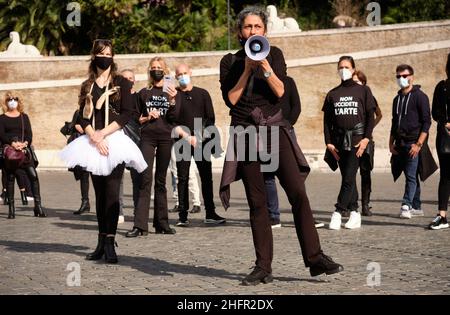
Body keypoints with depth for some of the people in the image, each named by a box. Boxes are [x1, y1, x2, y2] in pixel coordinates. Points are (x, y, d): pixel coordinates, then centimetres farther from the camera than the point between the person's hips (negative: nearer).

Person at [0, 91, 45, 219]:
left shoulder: (24, 117, 15)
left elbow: (29, 133, 6)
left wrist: (25, 143, -15)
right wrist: (12, 143, -20)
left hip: (25, 150, 1)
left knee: (33, 175, -10)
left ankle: (38, 206, -7)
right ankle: (11, 208, 7)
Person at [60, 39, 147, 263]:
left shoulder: (121, 83, 6)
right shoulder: (87, 86, 15)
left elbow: (127, 114, -4)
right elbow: (83, 118, 7)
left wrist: (103, 133, -11)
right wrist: (94, 138, -11)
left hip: (115, 140, -4)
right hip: (92, 142, 4)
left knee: (111, 192, -12)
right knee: (99, 194, 5)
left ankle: (109, 244, -16)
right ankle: (102, 243, 8)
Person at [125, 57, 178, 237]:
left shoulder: (172, 92, 8)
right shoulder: (144, 93, 11)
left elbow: (173, 118, -3)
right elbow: (136, 118, 14)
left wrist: (172, 100, -17)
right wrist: (147, 117, -5)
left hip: (165, 137, 0)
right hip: (147, 137, 0)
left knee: (161, 180, 5)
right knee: (145, 178, -9)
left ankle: (161, 223, 10)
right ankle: (140, 225, -13)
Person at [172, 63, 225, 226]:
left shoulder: (202, 94, 12)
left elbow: (210, 119, 9)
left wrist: (201, 136, -4)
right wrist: (186, 136, -10)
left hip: (201, 141, 2)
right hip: (182, 141, -2)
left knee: (207, 177, 0)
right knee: (182, 179, -2)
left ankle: (210, 214, 5)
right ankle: (182, 215, 0)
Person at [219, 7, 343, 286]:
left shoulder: (274, 54, 8)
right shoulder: (230, 62, 9)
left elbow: (280, 91, -4)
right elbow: (231, 99, -2)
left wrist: (264, 65, -15)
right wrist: (247, 69, -8)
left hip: (274, 129, 0)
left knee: (298, 191, -14)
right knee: (257, 202, 1)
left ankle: (314, 257, -12)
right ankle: (263, 267, 5)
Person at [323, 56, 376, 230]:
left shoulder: (363, 90, 5)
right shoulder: (332, 94, 12)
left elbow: (370, 116, 2)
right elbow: (327, 120, 11)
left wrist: (366, 138, -9)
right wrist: (328, 142, 2)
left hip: (357, 139, -3)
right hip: (339, 140, 4)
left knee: (348, 178, -12)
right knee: (347, 178, 5)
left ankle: (338, 213, -12)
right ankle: (354, 214, 9)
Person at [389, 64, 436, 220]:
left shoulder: (420, 96, -4)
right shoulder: (397, 99, 18)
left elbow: (426, 122, -9)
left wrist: (419, 144, -16)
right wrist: (391, 142, 13)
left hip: (414, 144, -7)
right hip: (400, 144, 7)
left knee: (411, 175, -11)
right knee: (411, 176, 9)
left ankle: (406, 206, -13)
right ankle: (416, 207, 14)